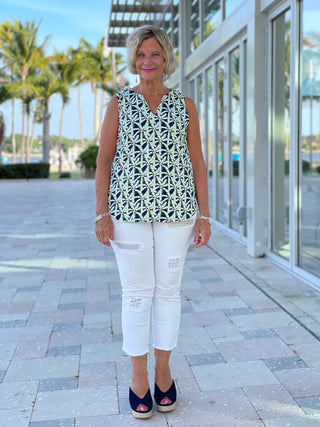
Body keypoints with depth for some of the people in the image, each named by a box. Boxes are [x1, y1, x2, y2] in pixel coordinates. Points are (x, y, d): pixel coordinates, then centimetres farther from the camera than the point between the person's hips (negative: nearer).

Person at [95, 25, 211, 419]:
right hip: (129, 209, -1)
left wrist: (204, 215, 1)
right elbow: (103, 161, 2)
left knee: (168, 289, 7)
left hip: (176, 209, 1)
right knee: (136, 292, 3)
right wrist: (101, 214, -5)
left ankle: (163, 370, 23)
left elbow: (197, 163, 6)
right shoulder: (119, 103, 5)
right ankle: (138, 377, 16)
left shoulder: (185, 105, 7)